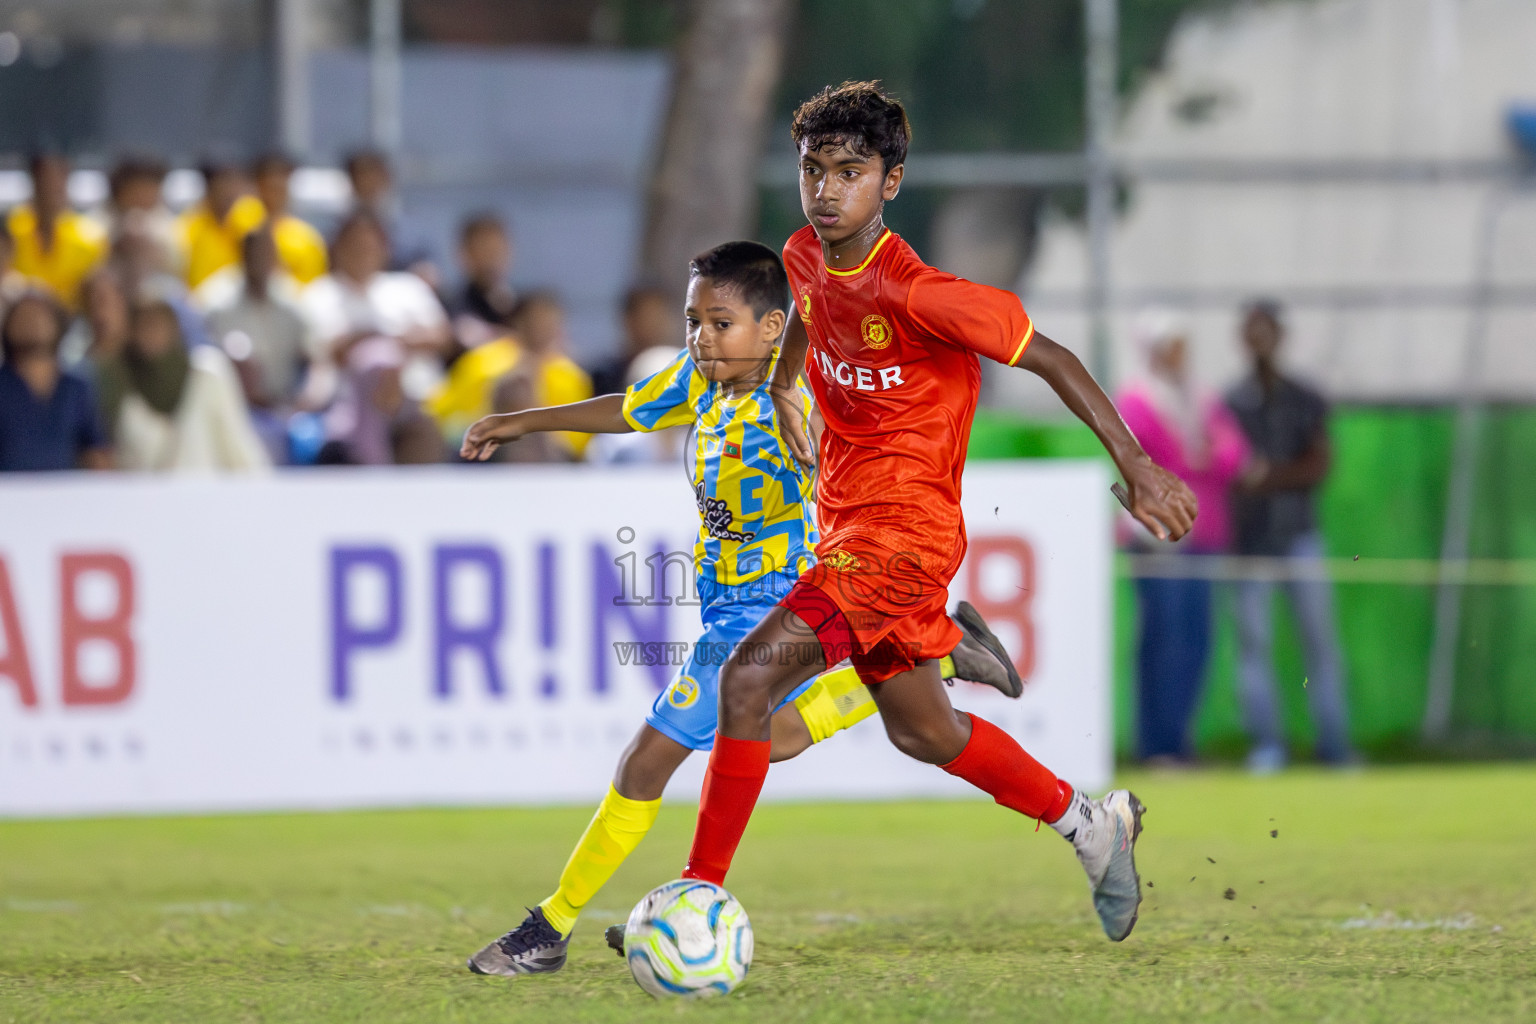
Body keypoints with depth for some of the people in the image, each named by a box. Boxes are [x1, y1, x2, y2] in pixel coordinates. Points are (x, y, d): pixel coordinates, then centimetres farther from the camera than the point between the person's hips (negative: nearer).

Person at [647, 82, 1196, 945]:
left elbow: (1047, 356, -15)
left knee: (750, 679, -22)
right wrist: (784, 383, 30)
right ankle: (1091, 824, 40)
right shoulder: (804, 257, -1)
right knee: (921, 732, 21)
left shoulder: (919, 294, -22)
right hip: (846, 516, 9)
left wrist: (1138, 467, -13)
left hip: (907, 525, -9)